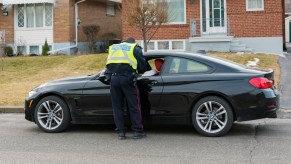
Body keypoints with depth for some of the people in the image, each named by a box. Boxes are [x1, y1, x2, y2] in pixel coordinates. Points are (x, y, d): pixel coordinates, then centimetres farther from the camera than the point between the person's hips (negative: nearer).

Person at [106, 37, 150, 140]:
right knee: (134, 106, 5)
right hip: (127, 78, -3)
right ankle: (137, 131, 8)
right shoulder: (135, 48, 13)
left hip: (113, 78, 3)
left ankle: (121, 132, 12)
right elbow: (143, 66, 6)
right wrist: (136, 72, 24)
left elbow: (108, 65, 22)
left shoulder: (113, 48, 25)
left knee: (117, 107, 11)